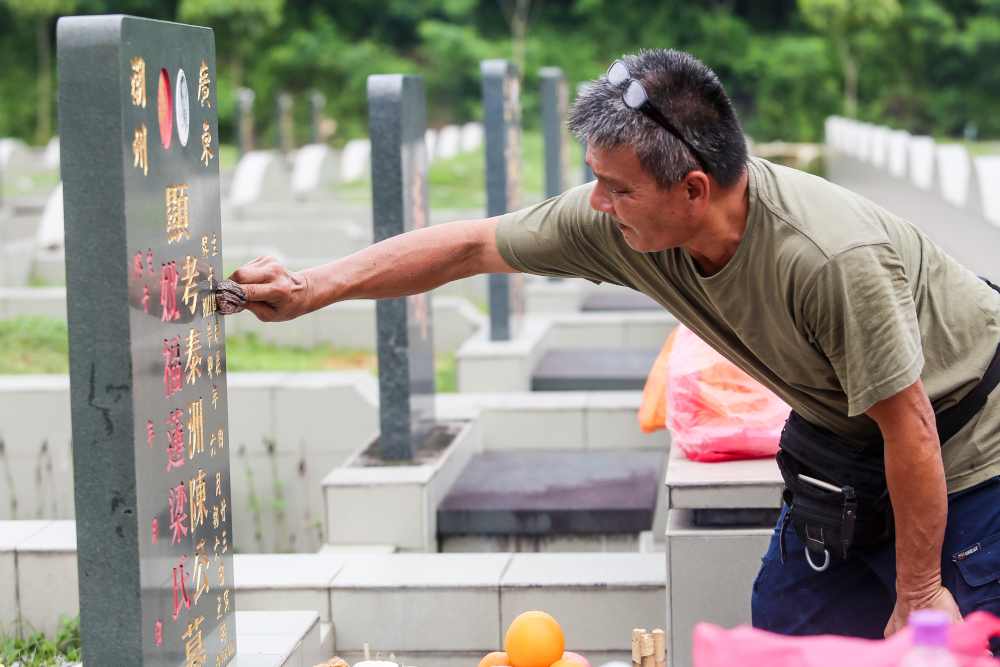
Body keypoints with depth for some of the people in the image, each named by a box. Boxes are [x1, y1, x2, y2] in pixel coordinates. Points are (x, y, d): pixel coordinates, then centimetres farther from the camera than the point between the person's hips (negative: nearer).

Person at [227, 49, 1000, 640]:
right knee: (782, 634, 8)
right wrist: (312, 288, -6)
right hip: (841, 444, 7)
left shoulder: (830, 259, -38)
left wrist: (918, 594, -19)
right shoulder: (619, 220, -18)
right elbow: (472, 246, -6)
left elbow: (910, 428, -28)